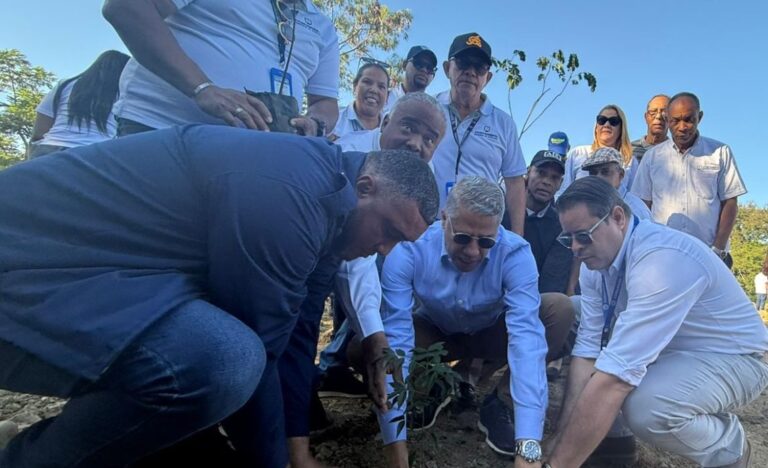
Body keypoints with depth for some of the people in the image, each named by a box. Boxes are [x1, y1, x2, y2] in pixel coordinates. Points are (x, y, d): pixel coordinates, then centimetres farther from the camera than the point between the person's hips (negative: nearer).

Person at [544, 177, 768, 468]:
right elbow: (588, 351, -14)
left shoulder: (663, 259, -35)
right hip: (671, 351, 7)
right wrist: (559, 441, -21)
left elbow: (614, 376, -39)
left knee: (643, 407, -34)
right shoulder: (597, 259, -11)